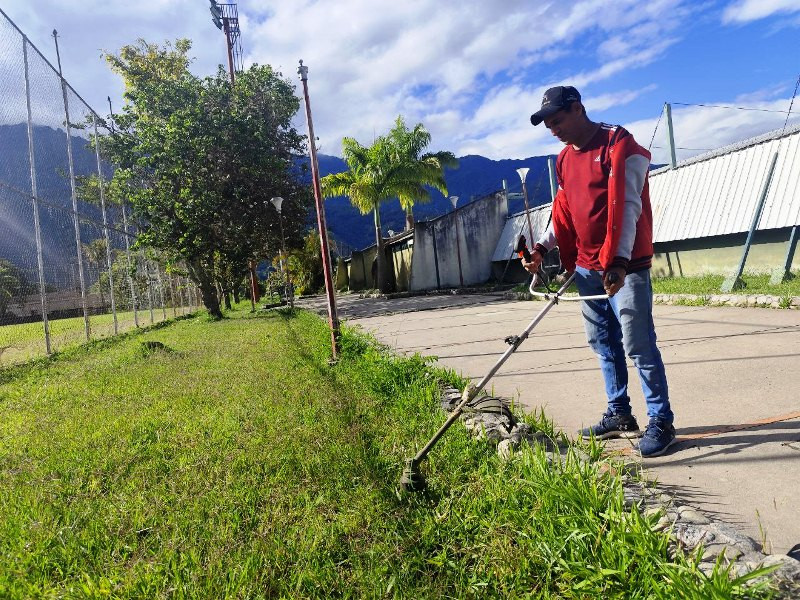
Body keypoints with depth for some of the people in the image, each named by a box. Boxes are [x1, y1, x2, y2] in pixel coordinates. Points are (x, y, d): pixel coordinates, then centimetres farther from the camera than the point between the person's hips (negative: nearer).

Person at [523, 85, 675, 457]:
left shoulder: (619, 144, -8)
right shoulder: (565, 159, 15)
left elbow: (626, 206, -17)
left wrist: (619, 260, -25)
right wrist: (543, 247, 4)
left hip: (625, 264, -7)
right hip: (587, 266, 8)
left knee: (638, 345, -5)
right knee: (602, 342, 11)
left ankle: (661, 421, 9)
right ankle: (619, 415, 23)